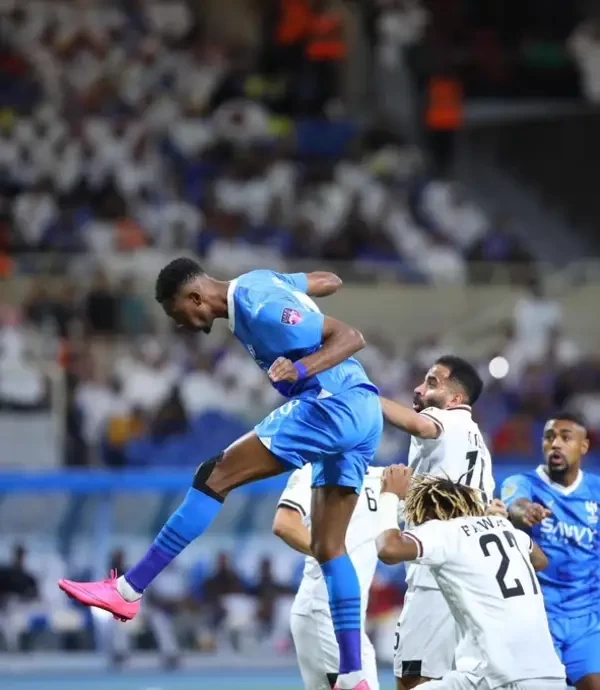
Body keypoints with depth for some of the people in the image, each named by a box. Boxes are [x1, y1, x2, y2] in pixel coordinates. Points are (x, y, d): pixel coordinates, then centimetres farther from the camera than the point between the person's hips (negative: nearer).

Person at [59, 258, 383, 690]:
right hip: (362, 414, 10)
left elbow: (353, 337, -18)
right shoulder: (257, 284, 14)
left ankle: (129, 591, -9)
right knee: (329, 548, 9)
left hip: (332, 406, -10)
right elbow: (331, 281, 28)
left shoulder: (259, 308, -14)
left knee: (215, 475, -9)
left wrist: (302, 368, -32)